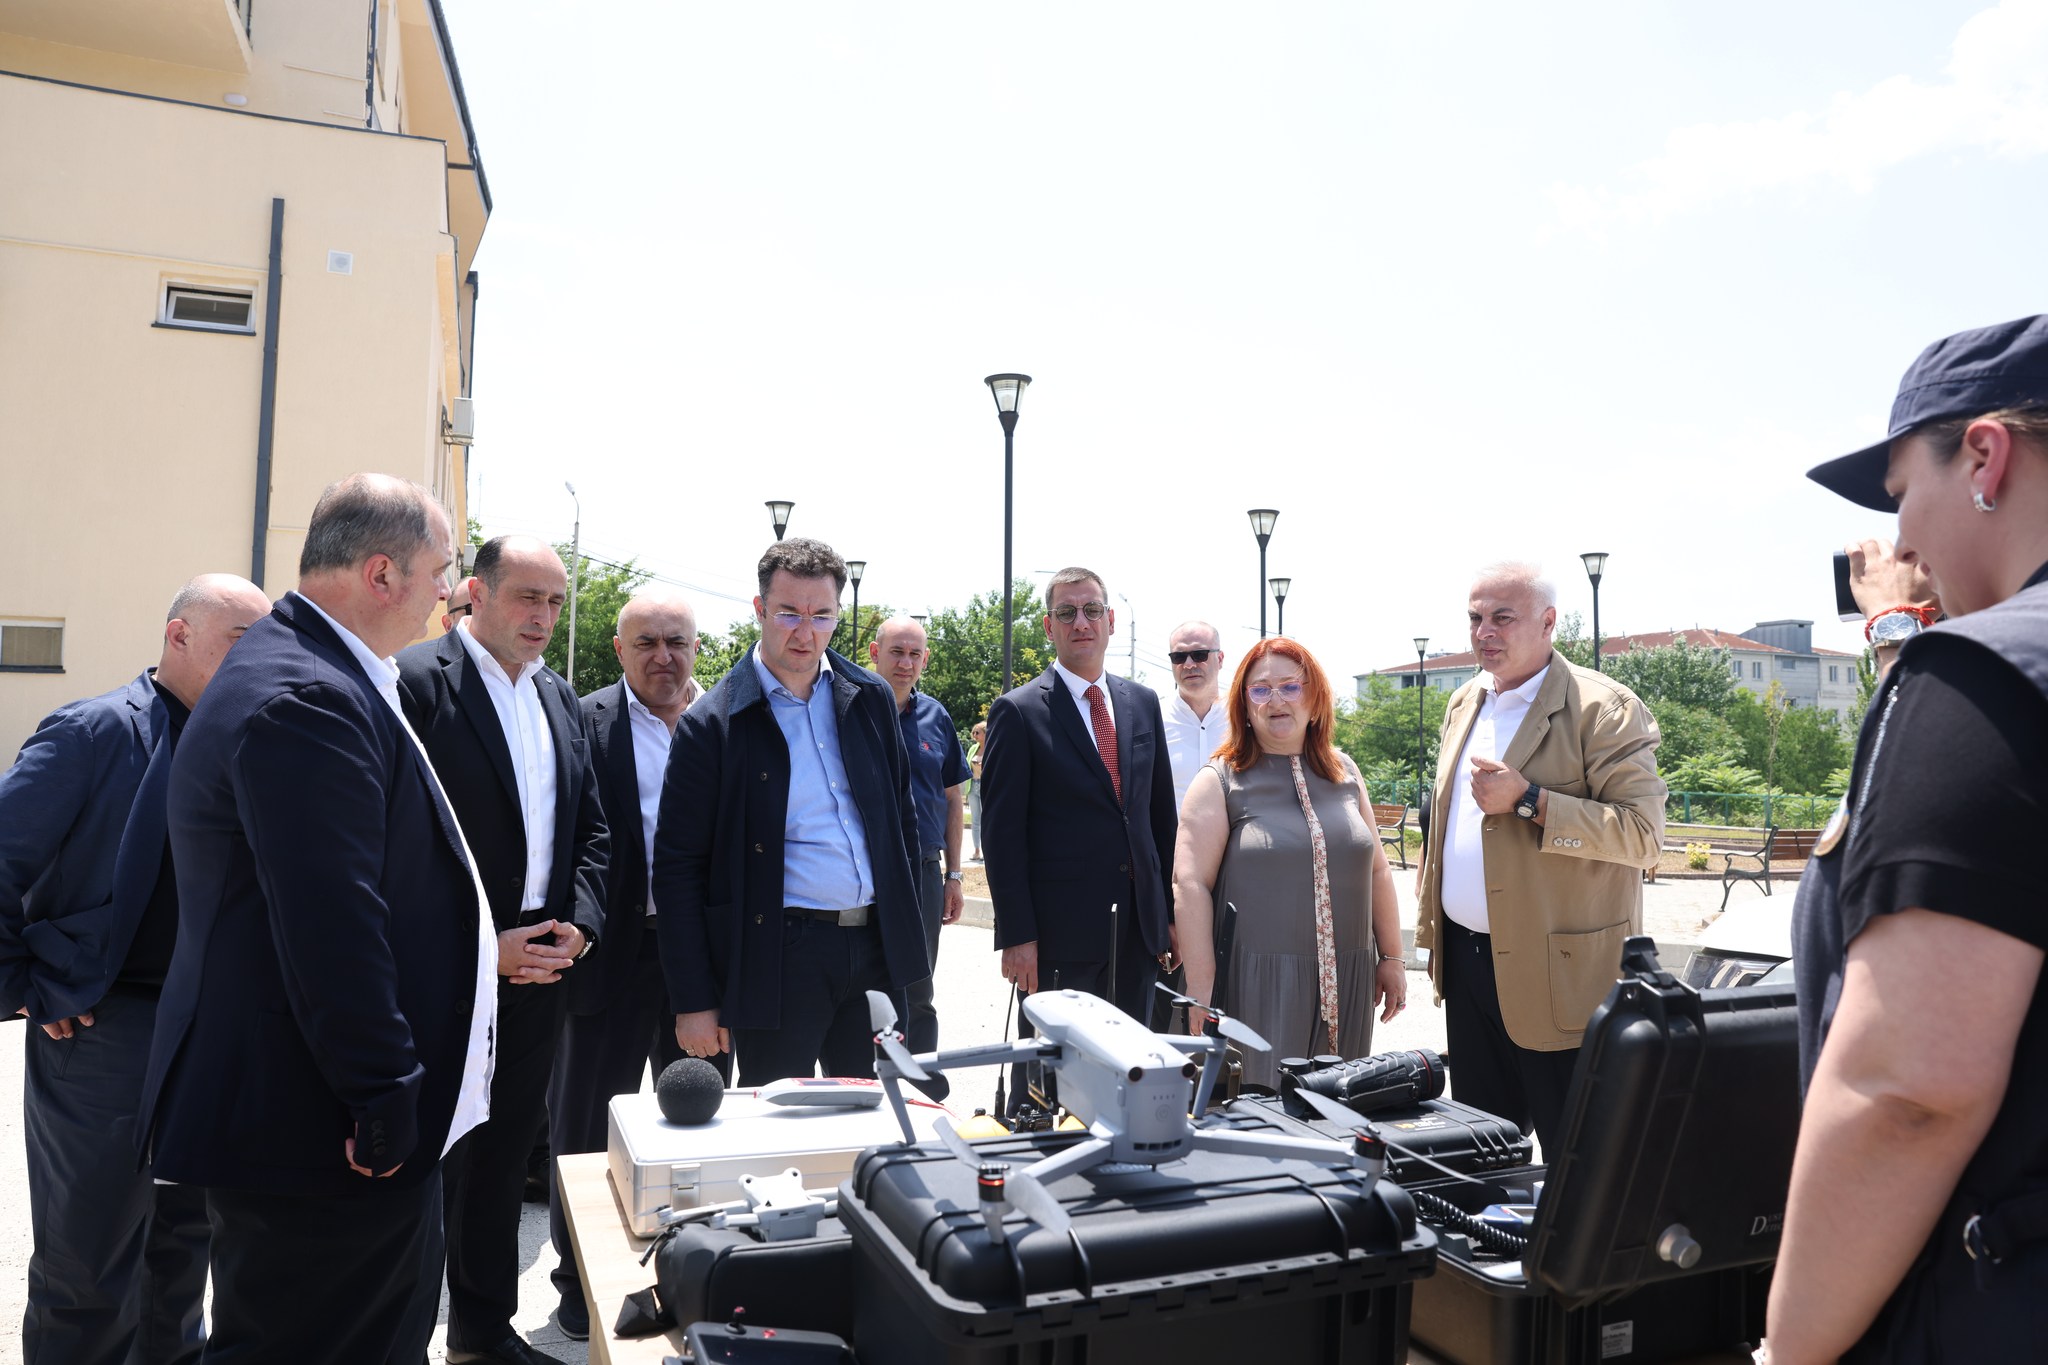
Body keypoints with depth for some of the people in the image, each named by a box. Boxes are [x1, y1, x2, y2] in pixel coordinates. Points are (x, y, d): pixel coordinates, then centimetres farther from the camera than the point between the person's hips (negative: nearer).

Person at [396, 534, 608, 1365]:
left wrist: (578, 924, -1)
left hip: (539, 965, 7)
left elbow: (590, 828, 14)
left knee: (505, 1151, 17)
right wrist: (480, 947, -15)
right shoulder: (416, 681, -10)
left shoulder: (561, 700, 12)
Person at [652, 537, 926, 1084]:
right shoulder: (711, 725, -7)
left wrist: (906, 931, 13)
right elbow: (678, 868, -5)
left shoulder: (871, 699, 6)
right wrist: (694, 1001, -6)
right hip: (778, 956, -4)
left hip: (878, 952, 4)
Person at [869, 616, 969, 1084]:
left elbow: (953, 798, 12)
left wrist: (953, 874, 9)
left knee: (918, 993, 12)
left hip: (923, 871, 3)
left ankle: (924, 1091, 22)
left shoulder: (936, 717, 7)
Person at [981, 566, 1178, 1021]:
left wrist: (1171, 913, 11)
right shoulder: (1018, 711, -6)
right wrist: (1017, 935, -12)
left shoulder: (1143, 702, 10)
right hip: (1058, 934, -5)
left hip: (1139, 931, 5)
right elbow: (1002, 833, -9)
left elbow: (1162, 813, 13)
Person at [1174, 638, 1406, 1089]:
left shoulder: (1345, 773, 11)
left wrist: (1393, 959, 12)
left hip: (1347, 984, 4)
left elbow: (1377, 871, 15)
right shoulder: (1220, 781, -3)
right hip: (1258, 985, -4)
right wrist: (1200, 987, -14)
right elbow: (1191, 884, -9)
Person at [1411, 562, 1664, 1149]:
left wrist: (1528, 801, -24)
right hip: (1466, 961, 7)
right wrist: (1431, 922, 17)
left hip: (1557, 970, -7)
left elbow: (1643, 835, -19)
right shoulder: (1464, 704, 13)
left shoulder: (1605, 709, -12)